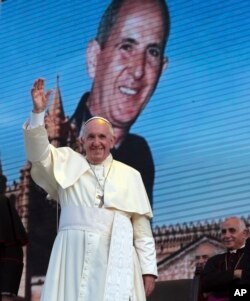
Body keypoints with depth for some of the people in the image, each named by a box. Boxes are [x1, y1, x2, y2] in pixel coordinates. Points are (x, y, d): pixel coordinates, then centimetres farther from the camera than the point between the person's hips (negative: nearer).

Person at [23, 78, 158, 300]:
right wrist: (38, 112, -12)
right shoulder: (68, 164, 17)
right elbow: (38, 153, 0)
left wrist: (149, 269, 4)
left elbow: (142, 228, 12)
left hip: (115, 259, 1)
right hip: (74, 257, 0)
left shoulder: (130, 176, 16)